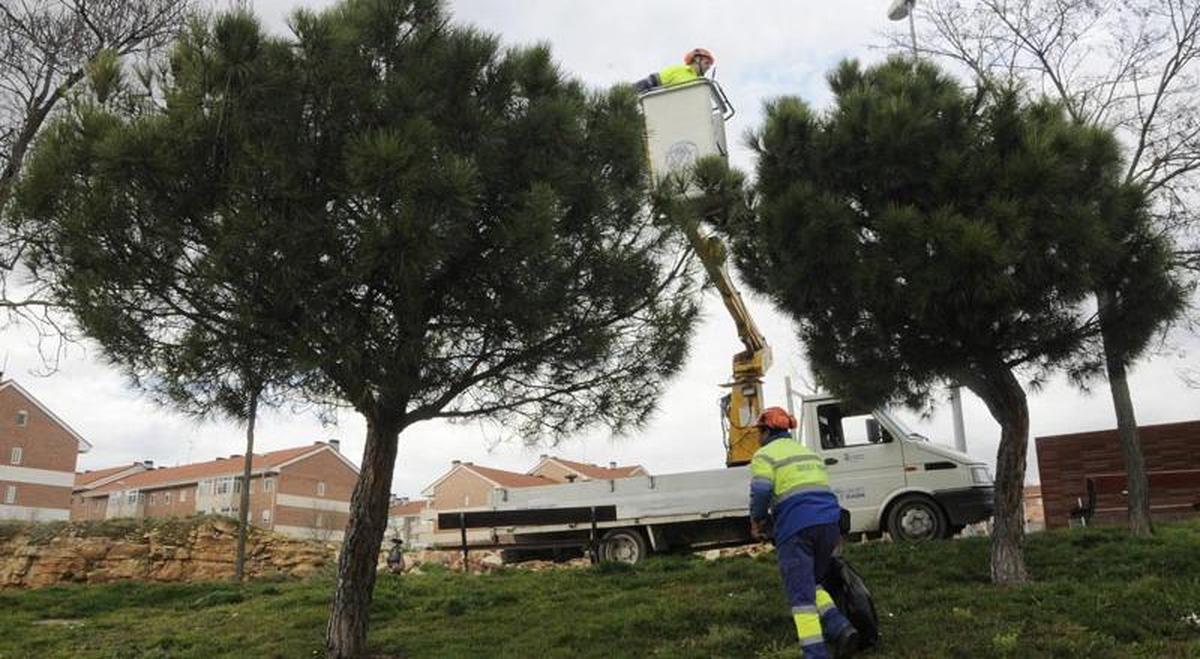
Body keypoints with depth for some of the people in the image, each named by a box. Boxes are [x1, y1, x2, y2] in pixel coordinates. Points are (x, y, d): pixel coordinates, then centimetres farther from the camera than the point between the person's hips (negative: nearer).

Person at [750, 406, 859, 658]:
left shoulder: (765, 455, 4)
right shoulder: (809, 452, 27)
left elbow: (761, 492, -11)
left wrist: (756, 520, 5)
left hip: (796, 526, -7)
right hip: (829, 522, 7)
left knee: (801, 594, -3)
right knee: (812, 583, 20)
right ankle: (839, 627, 1)